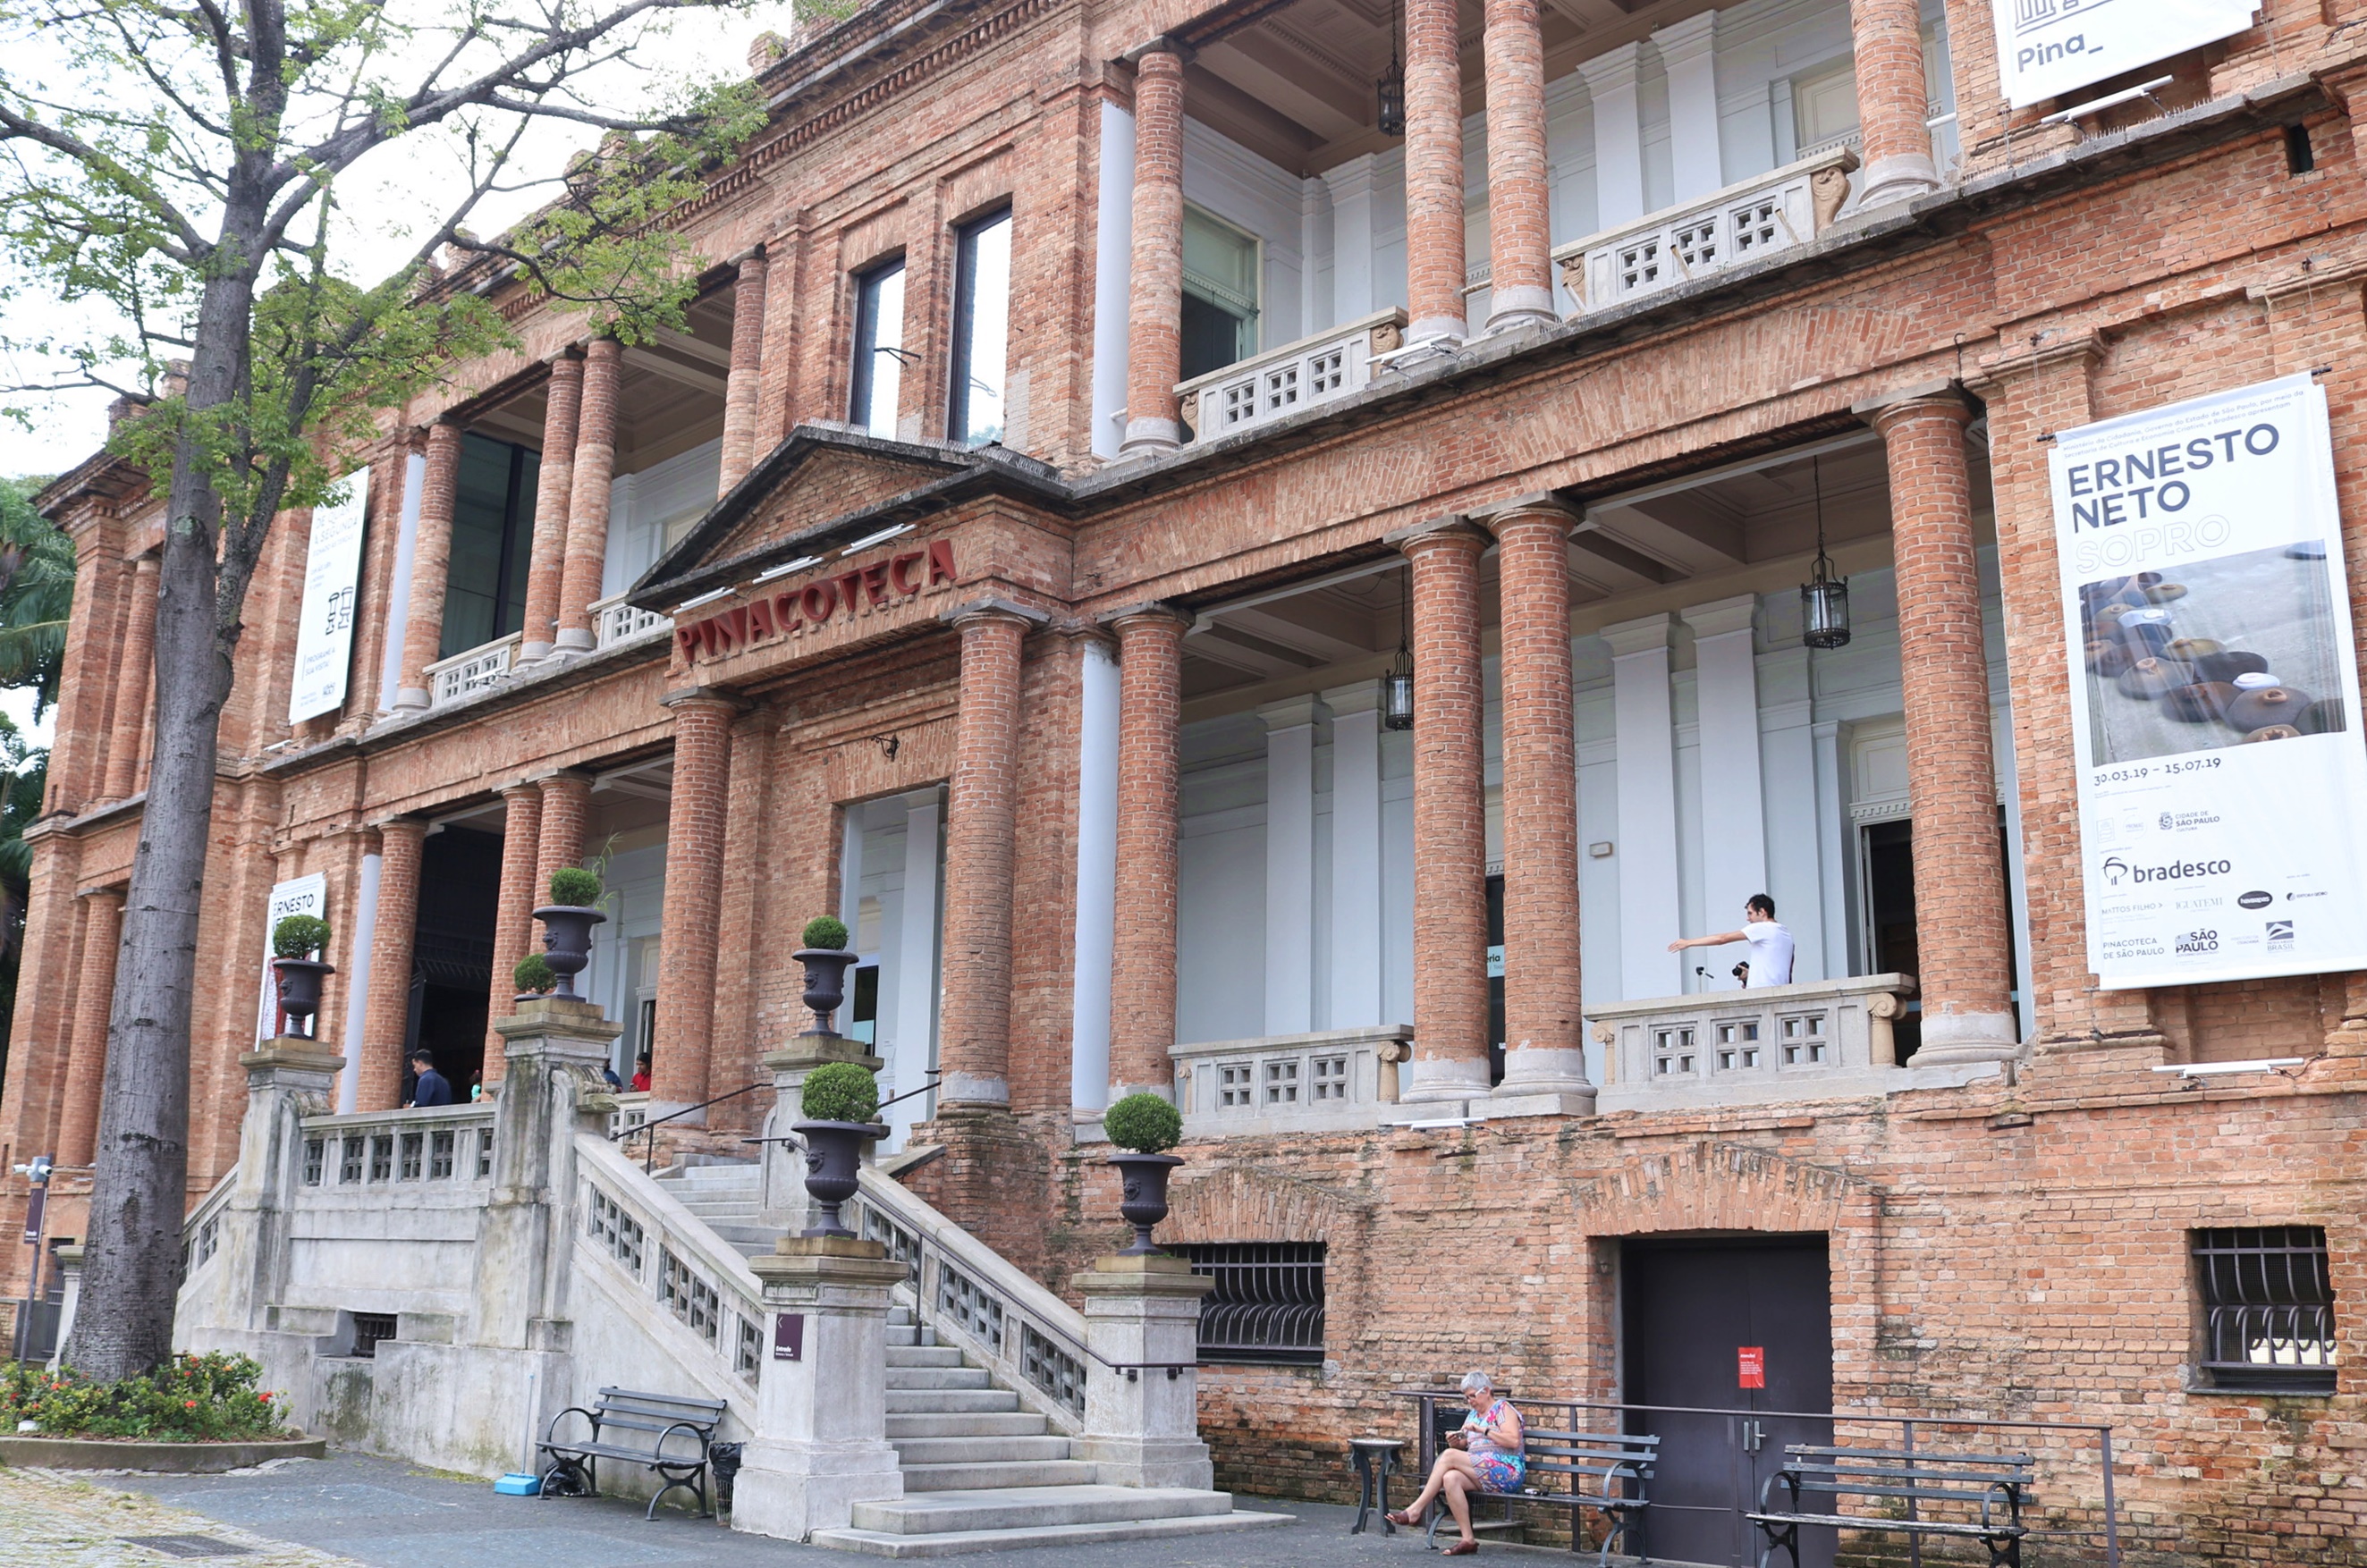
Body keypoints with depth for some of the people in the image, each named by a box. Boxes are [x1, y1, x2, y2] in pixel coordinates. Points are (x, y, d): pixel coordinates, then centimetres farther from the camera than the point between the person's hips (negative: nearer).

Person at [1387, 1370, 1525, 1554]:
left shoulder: (1503, 1408, 2)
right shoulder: (1474, 1414, 24)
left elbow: (1514, 1441, -14)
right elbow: (1462, 1444, 22)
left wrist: (1483, 1430, -18)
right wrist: (1455, 1442, -1)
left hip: (1506, 1472, -7)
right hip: (1480, 1473, 7)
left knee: (1449, 1456, -24)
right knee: (1450, 1478, -28)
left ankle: (1415, 1510, -21)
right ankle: (1468, 1539, -26)